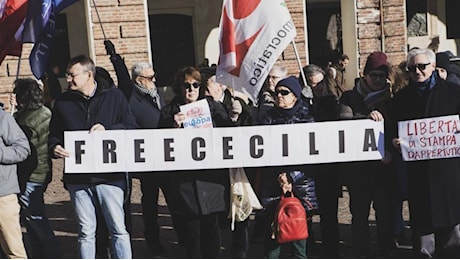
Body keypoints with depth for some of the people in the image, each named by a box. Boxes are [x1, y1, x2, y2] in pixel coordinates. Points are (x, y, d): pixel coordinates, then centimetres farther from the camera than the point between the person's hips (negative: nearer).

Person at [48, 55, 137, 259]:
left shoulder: (114, 96, 1)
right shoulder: (63, 103, 9)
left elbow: (132, 128, 0)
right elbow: (54, 134, 14)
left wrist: (107, 129, -15)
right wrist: (54, 147, -8)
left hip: (110, 175, -2)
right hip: (77, 178, 3)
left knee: (118, 229, 3)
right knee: (86, 232, 11)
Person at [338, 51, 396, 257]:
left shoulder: (391, 98, 9)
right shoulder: (351, 97, 6)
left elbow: (397, 129, 8)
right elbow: (344, 121, -10)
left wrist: (390, 150, -8)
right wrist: (367, 117, -27)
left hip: (384, 163, 1)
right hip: (357, 165, -1)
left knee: (385, 210, 2)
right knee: (359, 211, 3)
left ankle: (386, 252, 14)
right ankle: (361, 253, 12)